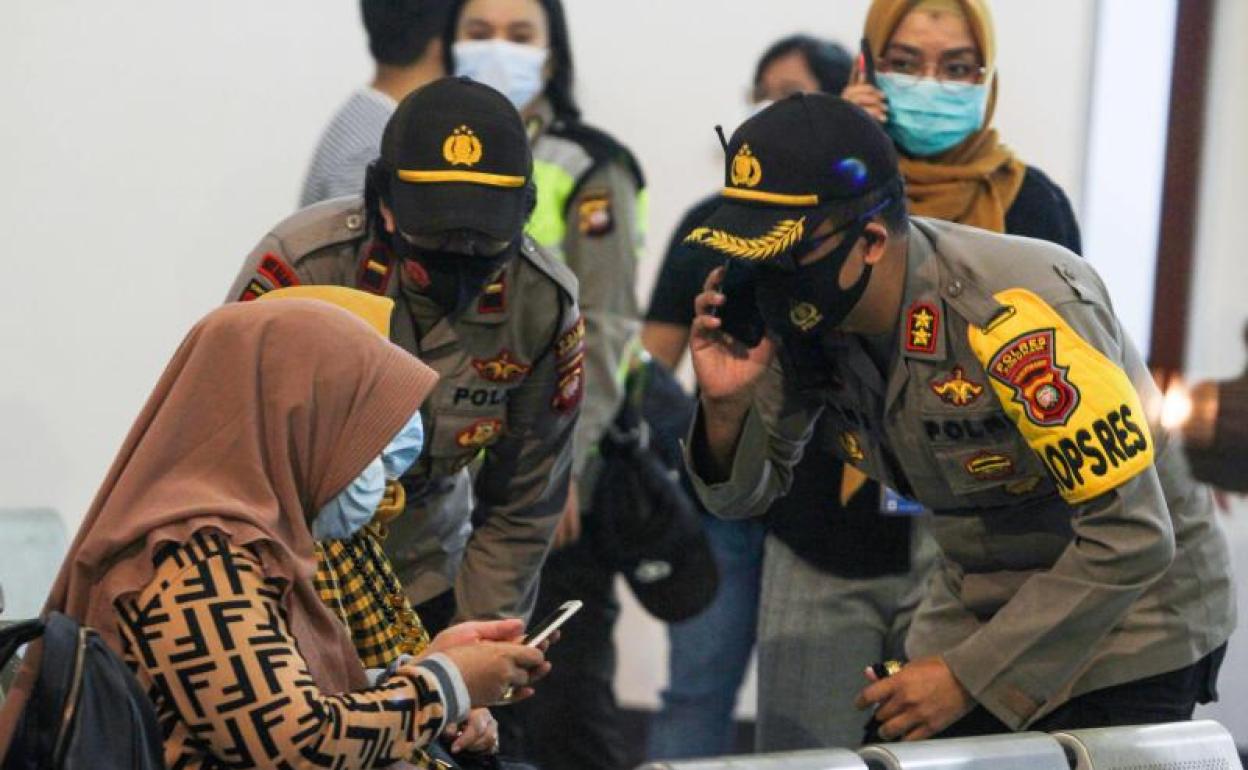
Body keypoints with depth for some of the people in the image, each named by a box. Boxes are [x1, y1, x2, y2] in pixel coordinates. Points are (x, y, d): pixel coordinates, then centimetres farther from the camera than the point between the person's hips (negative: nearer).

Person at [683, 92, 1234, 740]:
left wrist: (968, 679, -24)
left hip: (1126, 621, -6)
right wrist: (725, 407, -20)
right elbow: (742, 495, 3)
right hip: (977, 609, 6)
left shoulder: (1017, 314, -31)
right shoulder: (806, 315, -11)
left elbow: (1131, 540, -29)